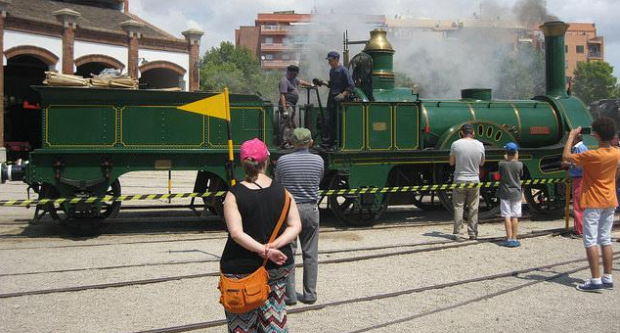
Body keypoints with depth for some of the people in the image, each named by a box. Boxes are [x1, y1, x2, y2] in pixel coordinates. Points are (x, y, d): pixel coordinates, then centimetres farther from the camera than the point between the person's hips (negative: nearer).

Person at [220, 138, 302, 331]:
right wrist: (273, 246, -15)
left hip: (242, 270, -3)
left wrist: (264, 250, -20)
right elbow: (295, 226, -6)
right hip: (277, 267, 3)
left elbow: (236, 233, -21)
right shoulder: (282, 191, -2)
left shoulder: (234, 195, -12)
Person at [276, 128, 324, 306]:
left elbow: (278, 182, 5)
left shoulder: (283, 161, -8)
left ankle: (290, 294, 7)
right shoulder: (318, 160, -3)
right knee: (310, 254, 9)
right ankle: (310, 294, 13)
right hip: (311, 209, 2)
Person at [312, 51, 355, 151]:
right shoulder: (332, 70, 13)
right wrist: (322, 82, 10)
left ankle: (335, 143, 5)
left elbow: (351, 87, -13)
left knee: (337, 122, -3)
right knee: (327, 120, 5)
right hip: (331, 98, 7)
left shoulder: (343, 70, -11)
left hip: (340, 100, -7)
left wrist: (343, 95, -22)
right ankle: (325, 142, 10)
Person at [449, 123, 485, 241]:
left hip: (460, 180, -2)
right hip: (474, 181, 2)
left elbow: (451, 163, 2)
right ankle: (473, 233, 12)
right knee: (473, 208, 10)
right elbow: (482, 163, 11)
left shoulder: (456, 144, -8)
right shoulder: (480, 145, -2)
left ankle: (457, 234, 3)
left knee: (458, 207, 4)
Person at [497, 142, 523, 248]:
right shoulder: (519, 164, -9)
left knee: (507, 216, 2)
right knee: (515, 217, 5)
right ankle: (514, 239, 6)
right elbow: (521, 175, 8)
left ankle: (509, 239, 0)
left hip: (505, 193, 0)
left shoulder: (502, 164, -9)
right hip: (516, 193, 1)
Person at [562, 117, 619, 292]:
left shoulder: (592, 155, -20)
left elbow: (566, 156, -11)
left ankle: (595, 280, -7)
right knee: (605, 240, 11)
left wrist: (571, 136, -1)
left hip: (593, 203, -6)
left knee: (590, 241, -3)